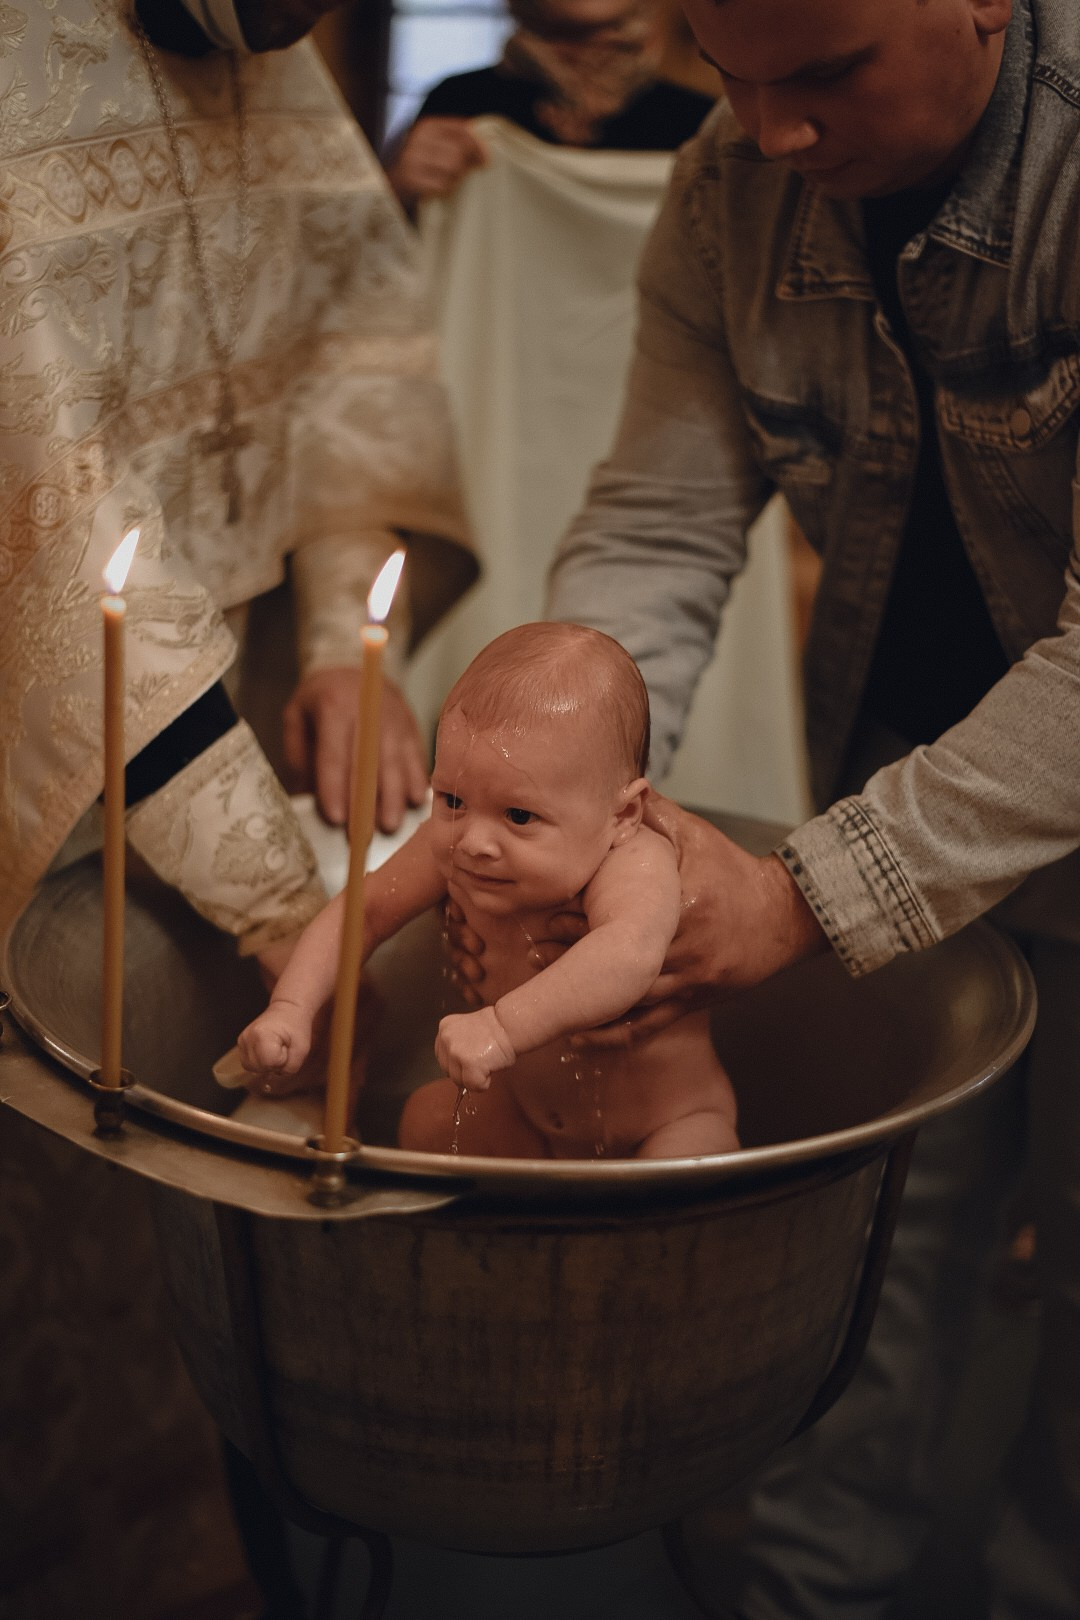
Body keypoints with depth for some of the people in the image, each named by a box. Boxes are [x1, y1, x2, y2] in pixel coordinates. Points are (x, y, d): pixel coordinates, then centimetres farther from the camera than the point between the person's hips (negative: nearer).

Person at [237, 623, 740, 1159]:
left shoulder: (634, 865, -35)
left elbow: (630, 954, -56)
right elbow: (364, 910, -6)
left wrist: (503, 1028, -64)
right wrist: (290, 1009, -20)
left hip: (667, 1126, -7)